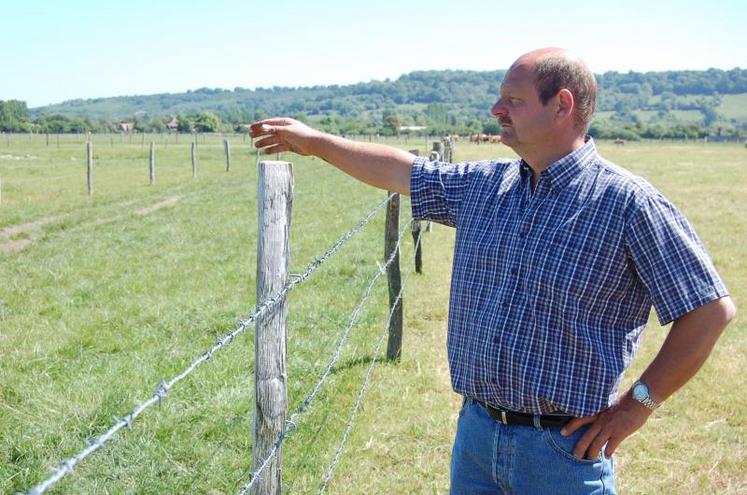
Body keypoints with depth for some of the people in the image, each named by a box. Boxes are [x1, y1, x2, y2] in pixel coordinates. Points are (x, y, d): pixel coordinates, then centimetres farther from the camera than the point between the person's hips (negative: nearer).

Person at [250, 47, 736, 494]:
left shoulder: (629, 203, -15)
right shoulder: (483, 184, 4)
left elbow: (711, 309, -13)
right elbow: (401, 170, 18)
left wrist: (638, 403, -12)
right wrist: (315, 141, 21)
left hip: (563, 450, -5)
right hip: (476, 432, 6)